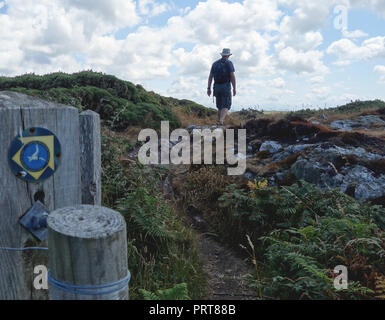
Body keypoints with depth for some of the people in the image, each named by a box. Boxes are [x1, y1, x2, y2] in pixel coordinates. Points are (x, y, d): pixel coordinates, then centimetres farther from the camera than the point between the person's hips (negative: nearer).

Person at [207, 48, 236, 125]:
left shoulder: (215, 63, 12)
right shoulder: (229, 63, -3)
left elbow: (210, 76, 8)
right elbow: (232, 76, -11)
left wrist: (209, 88, 8)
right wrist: (234, 88, -7)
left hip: (217, 87, 5)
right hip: (226, 87, -5)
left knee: (220, 106, 17)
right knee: (226, 106, -4)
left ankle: (219, 121, 17)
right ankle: (221, 121, -25)